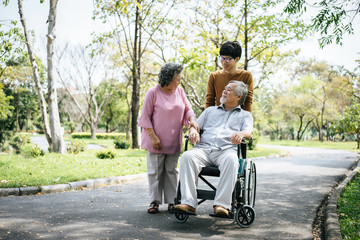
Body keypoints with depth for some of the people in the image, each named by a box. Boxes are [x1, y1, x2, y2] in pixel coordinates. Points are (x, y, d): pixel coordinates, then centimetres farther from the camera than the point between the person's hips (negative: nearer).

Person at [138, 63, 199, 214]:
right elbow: (145, 116, -7)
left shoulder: (179, 91, 4)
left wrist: (192, 120, -12)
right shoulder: (153, 92, -10)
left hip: (174, 140, 4)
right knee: (155, 171, 2)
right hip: (156, 141, -4)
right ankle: (155, 202, 12)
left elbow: (187, 109, 10)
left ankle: (172, 202, 14)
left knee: (171, 171, 8)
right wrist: (153, 137, -13)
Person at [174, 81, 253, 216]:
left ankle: (221, 204, -39)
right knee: (187, 156, -31)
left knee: (231, 160, -39)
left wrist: (241, 134, -21)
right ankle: (188, 203, -35)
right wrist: (193, 130, -2)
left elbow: (249, 132, 5)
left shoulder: (245, 115, 24)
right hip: (203, 148, 3)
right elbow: (196, 125, 24)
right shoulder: (210, 111, 33)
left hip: (226, 150, -2)